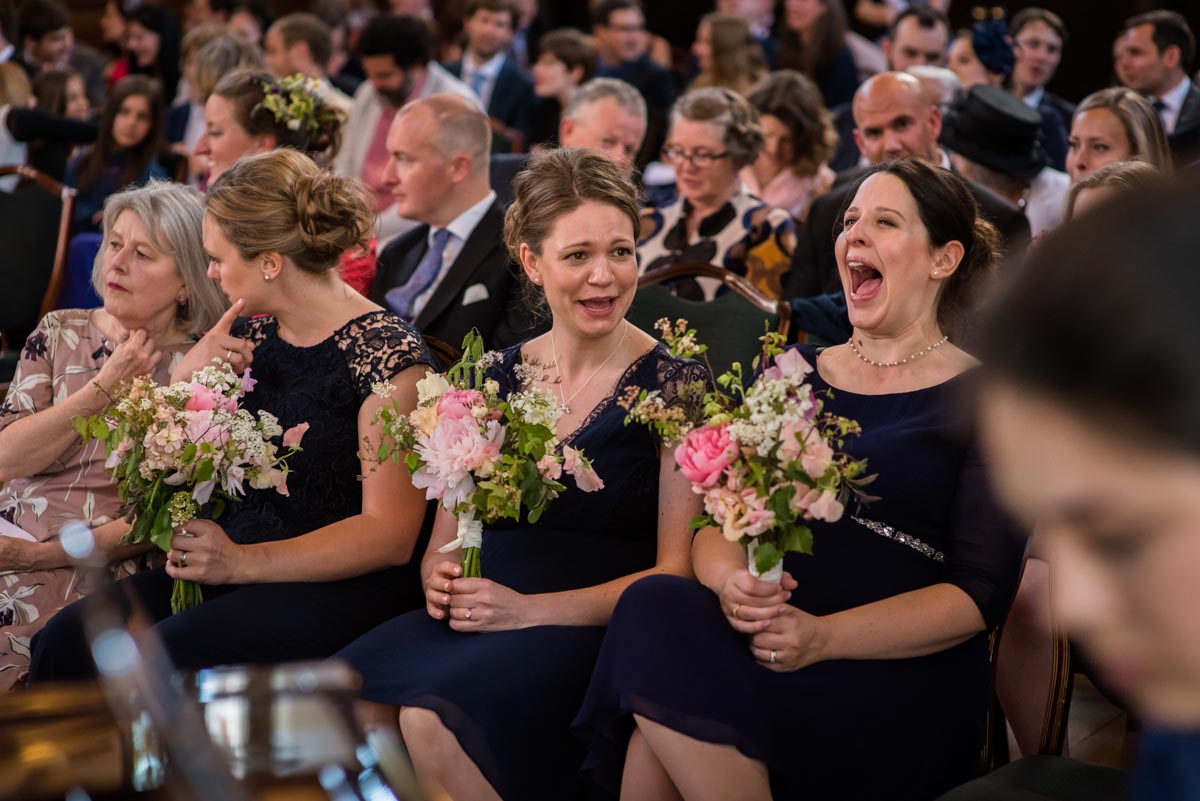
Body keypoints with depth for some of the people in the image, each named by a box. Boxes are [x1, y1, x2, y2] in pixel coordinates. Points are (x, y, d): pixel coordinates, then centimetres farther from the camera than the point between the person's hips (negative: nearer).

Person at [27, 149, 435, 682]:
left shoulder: (387, 355, -10)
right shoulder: (250, 336, 11)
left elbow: (390, 533, -14)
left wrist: (241, 562, -22)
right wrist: (184, 376, -2)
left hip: (334, 587, -7)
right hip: (229, 564, 7)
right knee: (64, 639, -17)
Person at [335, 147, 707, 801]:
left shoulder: (676, 384, 1)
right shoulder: (494, 379, 14)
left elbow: (676, 572, -4)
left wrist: (530, 609, -14)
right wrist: (440, 578, -6)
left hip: (592, 627, -3)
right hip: (480, 613, 4)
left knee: (431, 716, -33)